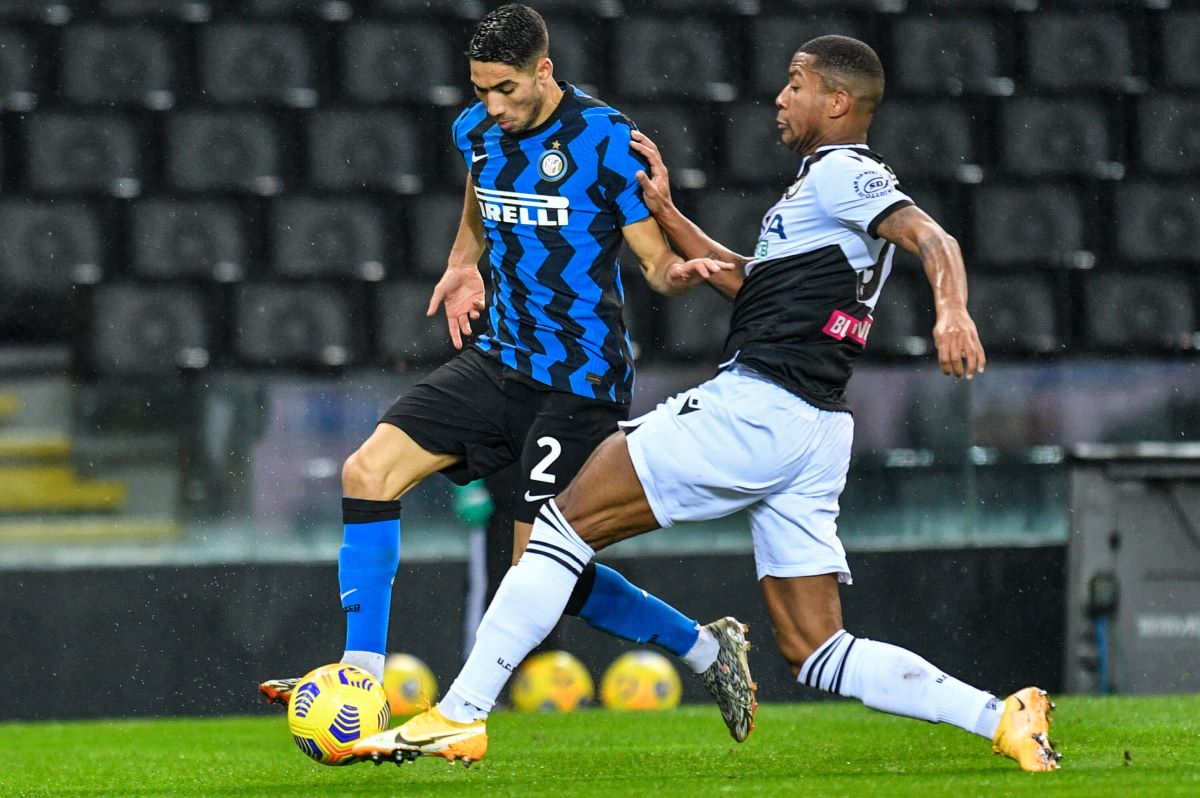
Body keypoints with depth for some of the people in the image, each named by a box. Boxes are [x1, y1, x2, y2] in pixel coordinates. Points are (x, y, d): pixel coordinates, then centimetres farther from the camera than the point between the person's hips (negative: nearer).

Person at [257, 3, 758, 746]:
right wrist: (463, 266, 14)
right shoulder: (477, 130, 5)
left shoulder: (607, 140, -14)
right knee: (369, 472, -7)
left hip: (581, 384, -7)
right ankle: (362, 684, -2)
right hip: (503, 362, 7)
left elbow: (659, 262, -14)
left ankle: (706, 648, 11)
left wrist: (684, 270, -35)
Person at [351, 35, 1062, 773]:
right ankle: (1002, 718, -7)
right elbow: (748, 279, 34)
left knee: (565, 521, -4)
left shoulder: (840, 173, -3)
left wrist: (952, 308, -39)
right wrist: (666, 214, 29)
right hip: (814, 429, 10)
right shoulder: (832, 184, 26)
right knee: (815, 652, 6)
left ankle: (458, 718, -7)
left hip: (755, 404, -10)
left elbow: (931, 237, -20)